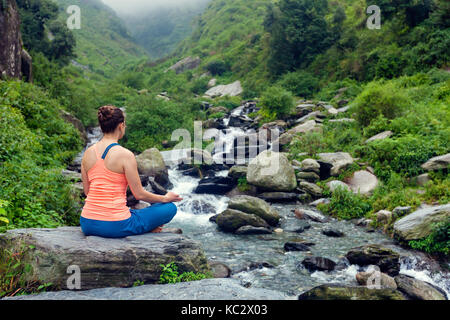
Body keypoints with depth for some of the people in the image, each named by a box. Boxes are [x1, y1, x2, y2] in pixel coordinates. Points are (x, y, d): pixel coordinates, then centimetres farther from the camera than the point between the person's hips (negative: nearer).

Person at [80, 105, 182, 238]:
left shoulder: (88, 153, 4)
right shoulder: (125, 155, -13)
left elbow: (87, 191, 13)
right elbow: (139, 194, -8)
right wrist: (166, 198, 9)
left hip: (87, 225, 6)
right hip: (115, 227, -6)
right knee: (170, 208, 9)